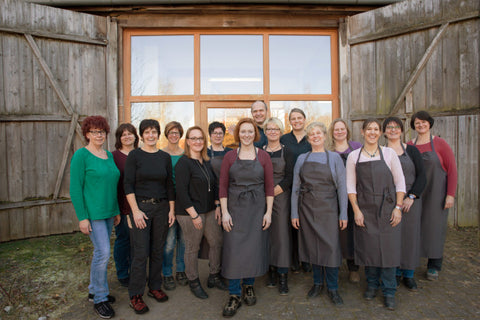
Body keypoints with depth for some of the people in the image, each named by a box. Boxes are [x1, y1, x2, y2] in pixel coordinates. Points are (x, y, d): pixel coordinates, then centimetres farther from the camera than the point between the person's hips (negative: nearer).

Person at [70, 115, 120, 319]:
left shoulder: (109, 155, 11)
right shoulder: (81, 155, -9)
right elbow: (75, 188, -12)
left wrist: (117, 211, 16)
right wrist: (82, 217, -16)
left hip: (108, 212, 7)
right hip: (92, 212, -7)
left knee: (101, 252, 15)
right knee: (103, 252, -7)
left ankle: (94, 290, 32)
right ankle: (100, 299, 11)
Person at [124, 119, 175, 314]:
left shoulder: (165, 157, 7)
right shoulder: (134, 155, -3)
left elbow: (169, 185, 9)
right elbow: (128, 185, -7)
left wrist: (172, 209, 4)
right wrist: (135, 210, -13)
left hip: (162, 207, 4)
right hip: (141, 207, -3)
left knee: (158, 251, 12)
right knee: (140, 253, 0)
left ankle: (155, 287, 29)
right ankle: (135, 295, 16)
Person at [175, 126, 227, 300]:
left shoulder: (206, 162, 10)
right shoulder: (183, 163, -13)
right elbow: (182, 192, -18)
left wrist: (217, 207, 8)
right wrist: (194, 215, -18)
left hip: (209, 211, 7)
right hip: (190, 213, -7)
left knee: (217, 241, 12)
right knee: (192, 248, 6)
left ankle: (214, 275, 32)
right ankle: (193, 282, 26)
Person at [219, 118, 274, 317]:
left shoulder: (263, 156, 1)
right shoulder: (230, 156, 1)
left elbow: (269, 187, 1)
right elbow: (223, 186, 0)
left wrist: (268, 212, -3)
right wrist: (224, 212, -6)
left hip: (257, 209, 1)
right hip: (235, 209, 0)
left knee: (254, 248, 9)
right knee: (233, 250, 1)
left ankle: (248, 286, 32)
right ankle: (234, 295, 16)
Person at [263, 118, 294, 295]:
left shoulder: (286, 152, 2)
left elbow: (290, 177, -5)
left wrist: (274, 191, -12)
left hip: (281, 197, -2)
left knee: (281, 233, -3)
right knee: (267, 233, 7)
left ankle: (283, 276, 7)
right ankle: (272, 270, 21)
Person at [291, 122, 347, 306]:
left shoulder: (334, 158, 1)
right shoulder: (302, 159, 7)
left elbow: (342, 187, -1)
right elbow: (295, 187, 6)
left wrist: (343, 214, -6)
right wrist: (294, 213, 2)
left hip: (328, 208, -2)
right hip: (307, 208, 2)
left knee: (330, 247, -1)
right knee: (312, 246, 10)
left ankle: (332, 288, 17)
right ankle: (317, 283, 28)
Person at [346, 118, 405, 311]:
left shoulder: (389, 153, 2)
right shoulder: (353, 156, 2)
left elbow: (400, 183, 3)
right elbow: (350, 186, 1)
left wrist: (398, 207, -4)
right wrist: (356, 210, -6)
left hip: (387, 209, 0)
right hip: (364, 210, 1)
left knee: (388, 248, 1)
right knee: (368, 247, 6)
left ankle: (389, 291, 19)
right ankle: (372, 284, 29)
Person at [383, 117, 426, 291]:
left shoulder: (412, 150, 5)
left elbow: (422, 176, 0)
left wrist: (411, 197, -10)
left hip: (410, 200, 1)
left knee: (410, 235, 5)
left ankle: (409, 275, 22)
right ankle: (396, 272, 21)